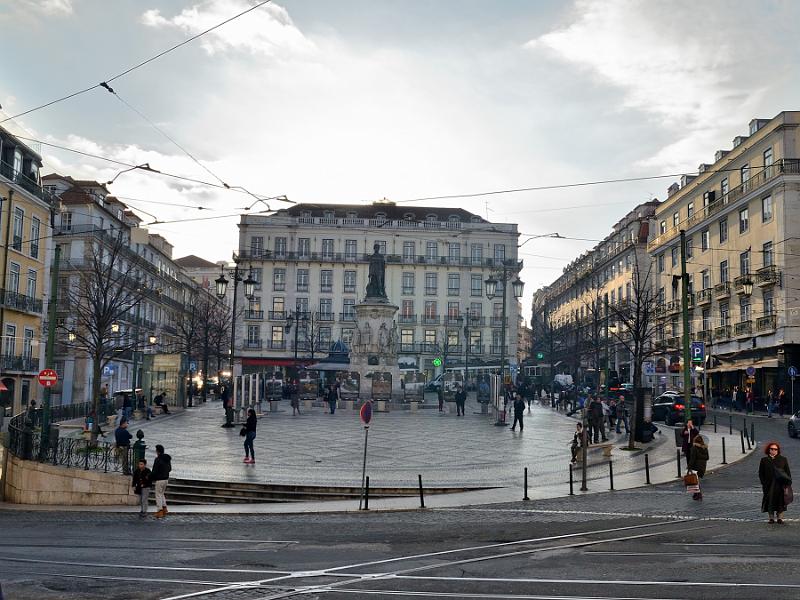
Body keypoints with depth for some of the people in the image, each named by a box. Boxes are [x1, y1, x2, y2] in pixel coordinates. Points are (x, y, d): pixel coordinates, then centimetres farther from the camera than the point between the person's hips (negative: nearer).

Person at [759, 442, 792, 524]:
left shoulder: (783, 459, 5)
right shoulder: (764, 460, 5)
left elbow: (788, 472, 6)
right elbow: (761, 473, 6)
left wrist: (788, 482, -4)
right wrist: (764, 483, -4)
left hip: (780, 485, 0)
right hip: (769, 485, 0)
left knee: (781, 501, 2)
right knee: (770, 501, 2)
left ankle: (780, 518, 13)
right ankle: (771, 518, 13)